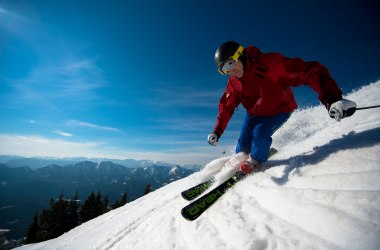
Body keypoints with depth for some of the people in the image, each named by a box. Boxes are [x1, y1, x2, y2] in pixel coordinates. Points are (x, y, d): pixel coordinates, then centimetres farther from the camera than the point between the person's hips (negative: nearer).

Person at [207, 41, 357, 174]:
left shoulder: (270, 64, -32)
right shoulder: (233, 82, -14)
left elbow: (311, 71, -36)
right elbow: (226, 106, -3)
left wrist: (331, 99, -52)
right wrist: (217, 132, -7)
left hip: (280, 109, -4)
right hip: (254, 114, 5)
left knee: (260, 133, -26)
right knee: (243, 145, -4)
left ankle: (256, 161, 4)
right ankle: (238, 165, 26)